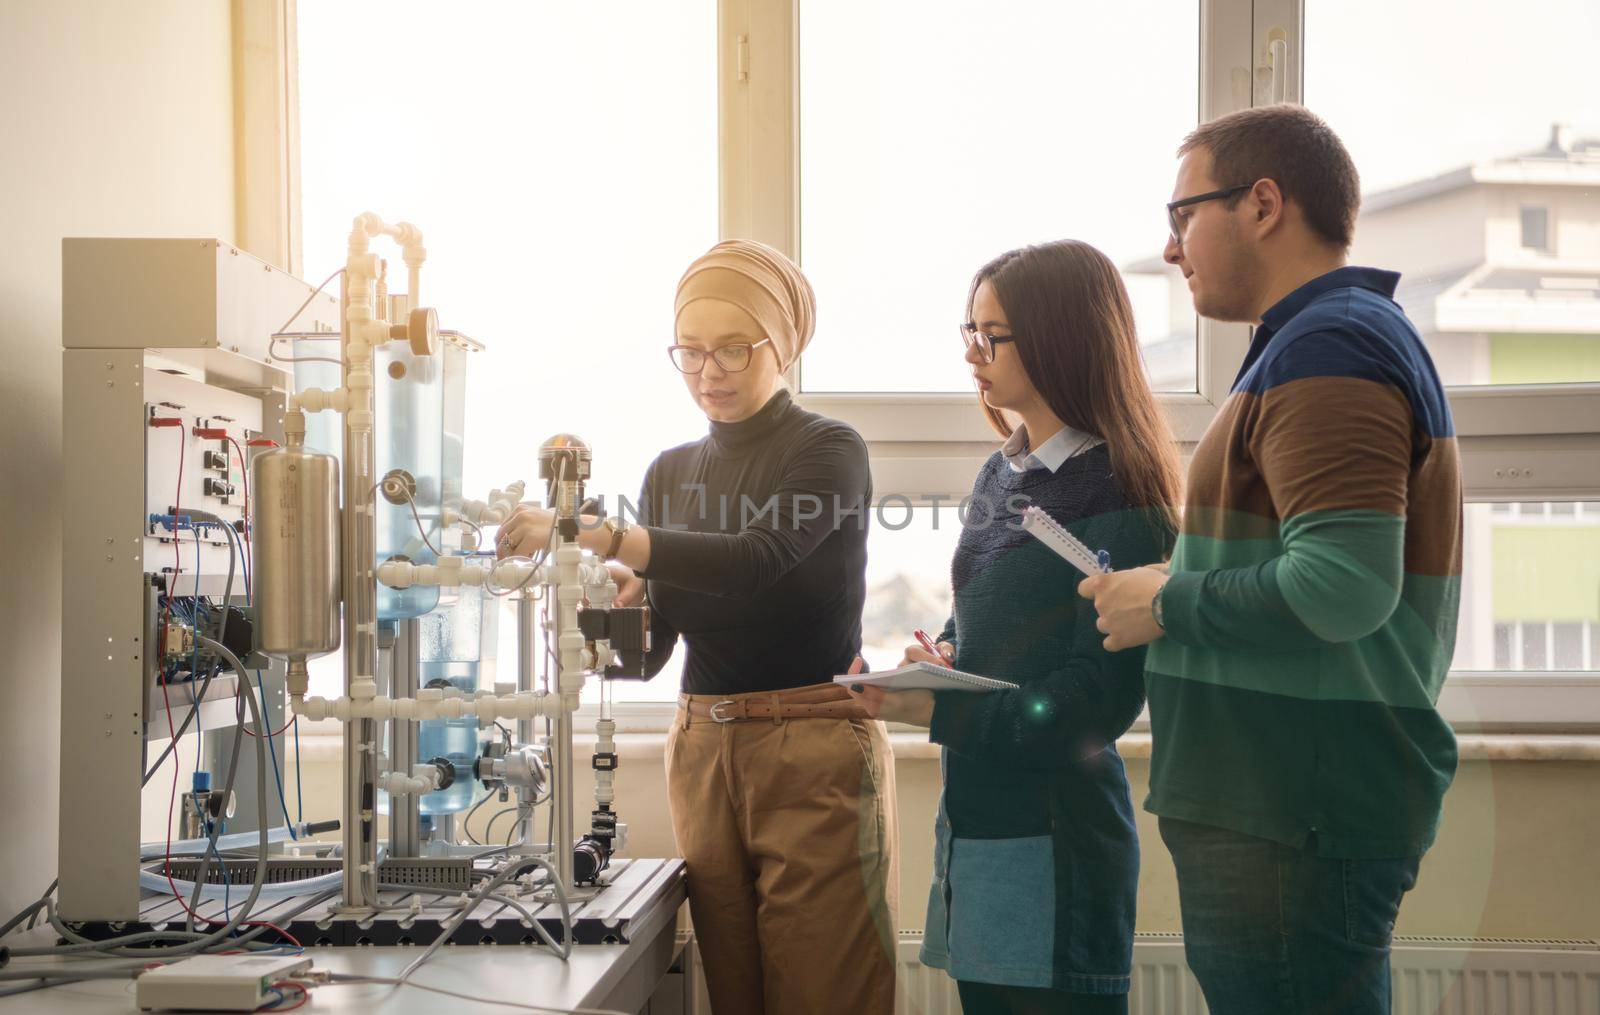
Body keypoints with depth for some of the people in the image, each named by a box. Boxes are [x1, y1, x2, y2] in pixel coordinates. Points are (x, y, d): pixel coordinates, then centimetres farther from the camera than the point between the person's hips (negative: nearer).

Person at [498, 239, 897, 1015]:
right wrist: (618, 607, -12)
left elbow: (756, 558, -23)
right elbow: (648, 651, 11)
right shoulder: (670, 472, 13)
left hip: (815, 754, -5)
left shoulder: (828, 452, -3)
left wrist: (595, 536, -30)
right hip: (703, 752, 5)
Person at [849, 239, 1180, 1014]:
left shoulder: (1119, 501, -13)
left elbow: (1097, 703, -16)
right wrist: (939, 661, -2)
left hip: (1055, 839, -8)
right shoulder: (1002, 477, 12)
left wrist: (939, 712, -20)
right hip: (973, 821, 8)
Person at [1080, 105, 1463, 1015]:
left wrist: (1167, 603, -13)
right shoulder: (1360, 334, 20)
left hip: (1296, 828, -10)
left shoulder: (1327, 348, -15)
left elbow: (1345, 587, -26)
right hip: (1291, 804, 10)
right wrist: (1182, 593, 12)